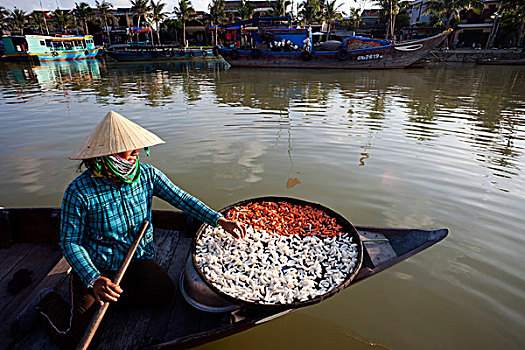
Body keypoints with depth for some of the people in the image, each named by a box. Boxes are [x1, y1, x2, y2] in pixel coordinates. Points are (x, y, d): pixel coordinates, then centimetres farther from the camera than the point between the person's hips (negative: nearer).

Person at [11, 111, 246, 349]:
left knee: (164, 292, -18)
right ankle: (49, 302, 24)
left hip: (138, 260, 4)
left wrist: (219, 220, -18)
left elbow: (181, 199, -8)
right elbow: (70, 242, -15)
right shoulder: (79, 192, -21)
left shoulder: (147, 174, -11)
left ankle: (108, 295, 7)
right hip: (95, 268, -3)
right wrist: (93, 279, -28)